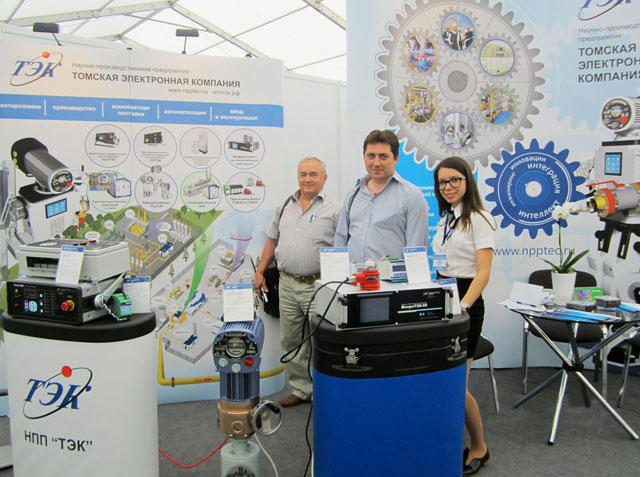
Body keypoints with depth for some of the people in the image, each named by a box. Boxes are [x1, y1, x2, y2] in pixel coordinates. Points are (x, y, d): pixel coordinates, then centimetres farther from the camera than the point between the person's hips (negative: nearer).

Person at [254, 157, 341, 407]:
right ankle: (301, 389, 27)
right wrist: (259, 272, 12)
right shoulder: (285, 207, 14)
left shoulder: (334, 210, -4)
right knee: (291, 342, 13)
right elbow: (272, 241, 18)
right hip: (287, 284, 6)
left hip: (317, 285, -6)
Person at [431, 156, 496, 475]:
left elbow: (483, 273, -17)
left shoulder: (478, 219, -9)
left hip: (466, 301, -7)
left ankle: (478, 449, 19)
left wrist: (463, 305, -29)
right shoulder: (445, 219, 15)